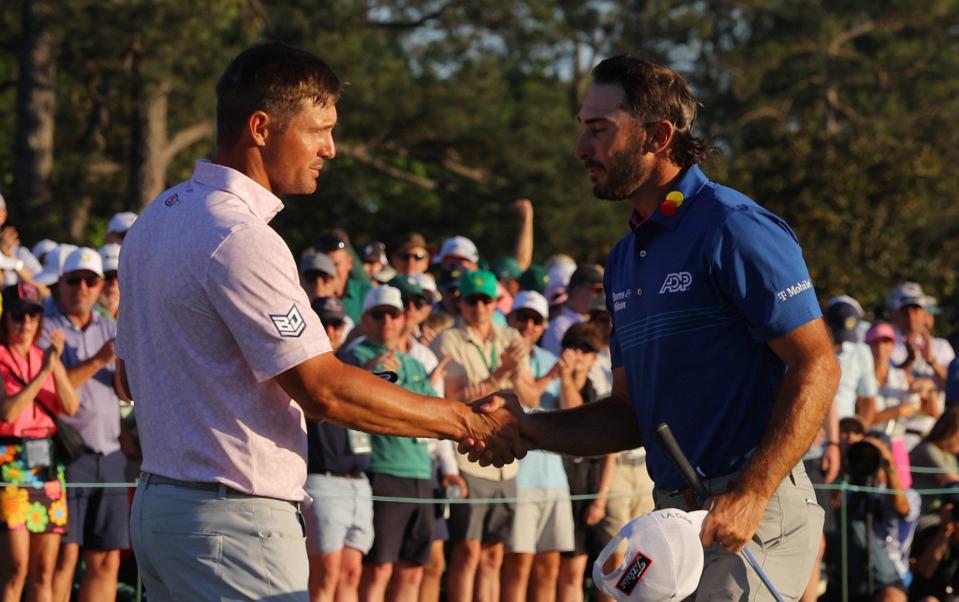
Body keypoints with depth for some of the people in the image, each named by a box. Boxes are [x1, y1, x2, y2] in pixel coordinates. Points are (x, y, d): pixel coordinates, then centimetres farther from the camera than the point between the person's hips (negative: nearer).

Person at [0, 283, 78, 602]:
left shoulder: (46, 358, 14)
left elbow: (70, 407, 0)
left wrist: (56, 366, -14)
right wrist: (42, 372, -17)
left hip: (47, 466, 6)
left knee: (44, 571, 4)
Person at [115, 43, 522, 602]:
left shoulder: (160, 216, 14)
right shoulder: (239, 239, -18)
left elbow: (132, 377, 21)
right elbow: (324, 389, -19)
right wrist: (468, 421, -11)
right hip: (233, 520, -10)